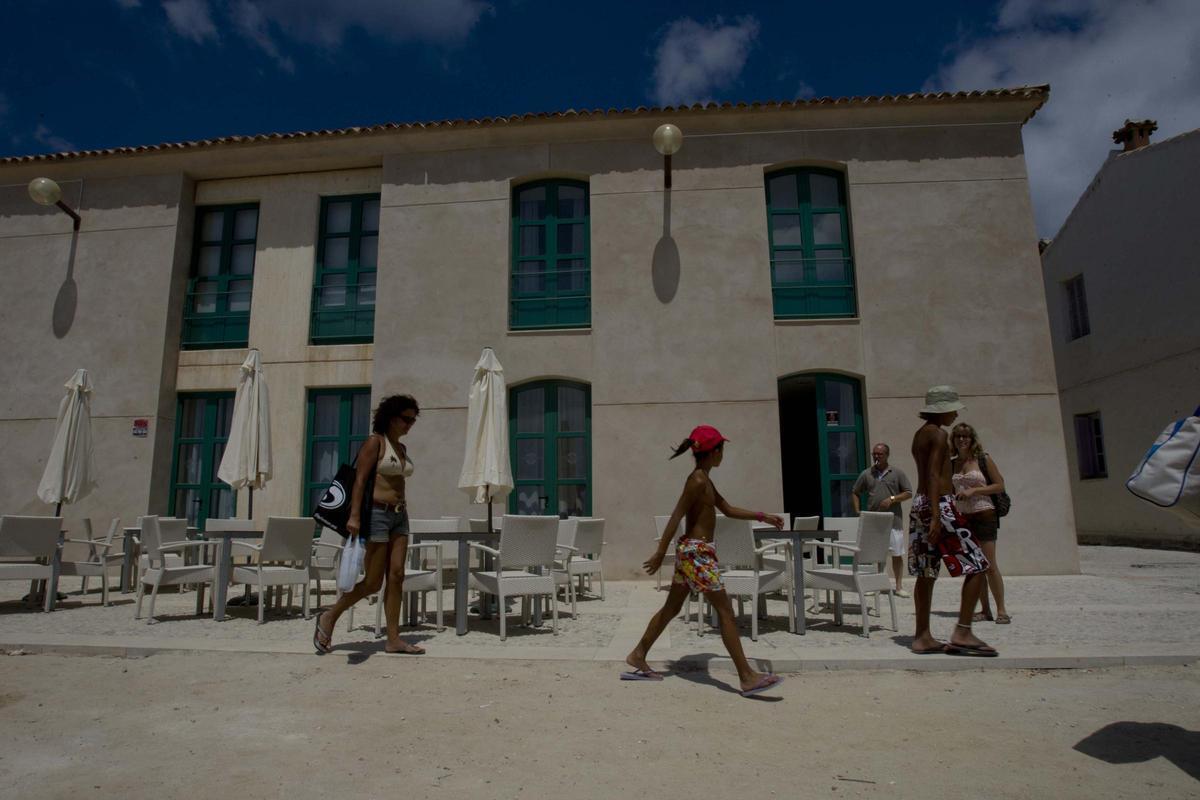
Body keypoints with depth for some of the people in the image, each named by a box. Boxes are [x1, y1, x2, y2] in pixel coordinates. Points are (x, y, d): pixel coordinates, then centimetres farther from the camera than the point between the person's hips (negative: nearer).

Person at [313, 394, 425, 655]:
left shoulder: (402, 448, 15)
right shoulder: (375, 441, -7)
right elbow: (360, 480, -14)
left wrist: (403, 512, 17)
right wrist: (354, 516, -21)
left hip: (399, 516, 7)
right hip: (377, 513, -7)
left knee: (396, 577, 3)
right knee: (373, 582, -2)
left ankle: (393, 639, 7)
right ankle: (329, 617, 20)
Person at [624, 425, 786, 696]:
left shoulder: (704, 480, 15)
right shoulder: (698, 480, -15)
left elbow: (728, 510, 22)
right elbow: (676, 516, -19)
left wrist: (763, 517, 19)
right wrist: (660, 553, -21)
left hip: (691, 551, 10)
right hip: (697, 552, -10)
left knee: (671, 608, 16)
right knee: (725, 611, -6)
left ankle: (638, 657, 24)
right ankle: (747, 678, -1)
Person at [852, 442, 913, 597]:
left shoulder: (897, 472, 3)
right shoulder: (866, 474, 8)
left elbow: (909, 493, 2)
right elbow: (855, 493, 15)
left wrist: (892, 499, -12)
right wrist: (857, 510, 4)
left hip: (893, 521, -2)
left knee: (897, 554, 2)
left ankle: (899, 587, 11)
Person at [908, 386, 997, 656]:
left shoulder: (920, 434, 18)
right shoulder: (938, 434, -9)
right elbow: (933, 475, -18)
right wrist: (936, 516, -23)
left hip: (919, 503, 9)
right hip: (939, 504, -9)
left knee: (926, 573, 9)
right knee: (977, 566, -3)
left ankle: (922, 637, 11)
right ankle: (962, 633, -5)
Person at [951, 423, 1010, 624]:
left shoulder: (983, 459, -3)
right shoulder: (952, 463, 10)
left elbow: (1000, 485, -5)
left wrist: (974, 490, -14)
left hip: (984, 515, -5)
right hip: (964, 517, 5)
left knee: (989, 564, -7)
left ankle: (1001, 610, 1)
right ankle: (985, 610, 13)